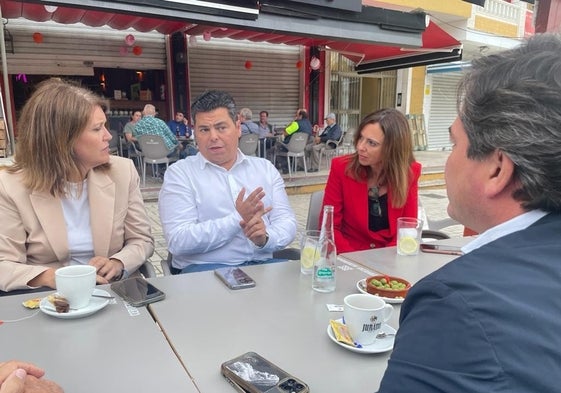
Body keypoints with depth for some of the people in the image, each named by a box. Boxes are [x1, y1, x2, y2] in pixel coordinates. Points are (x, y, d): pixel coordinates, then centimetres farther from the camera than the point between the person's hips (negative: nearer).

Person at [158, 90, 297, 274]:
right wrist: (237, 219, -19)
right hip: (206, 268, -3)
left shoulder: (265, 168, 13)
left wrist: (266, 238, -17)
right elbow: (177, 241, -11)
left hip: (262, 264, 4)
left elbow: (286, 222, 6)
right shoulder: (179, 173, 1)